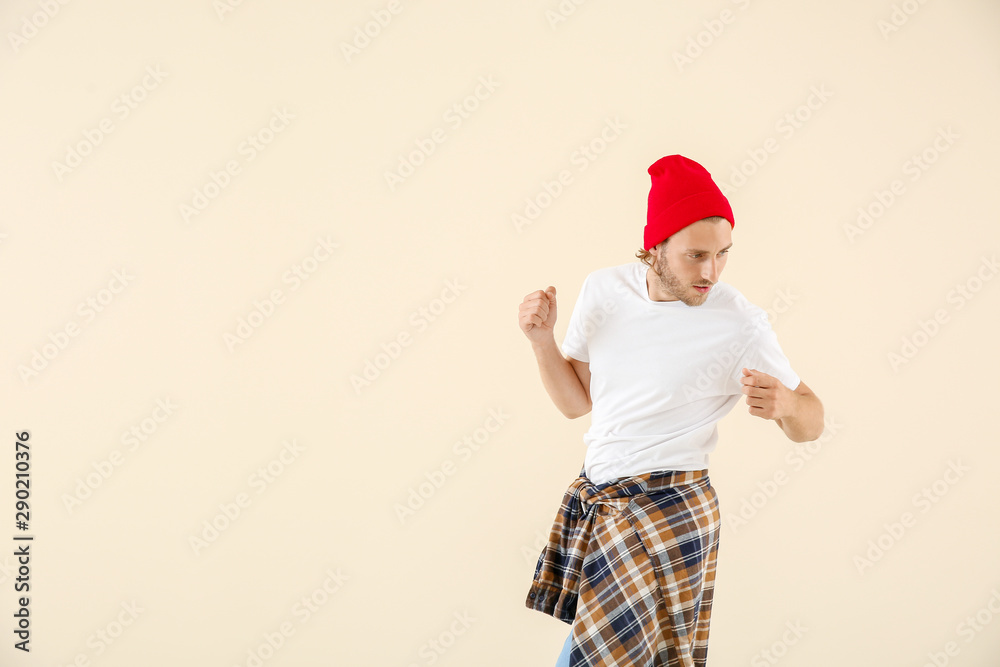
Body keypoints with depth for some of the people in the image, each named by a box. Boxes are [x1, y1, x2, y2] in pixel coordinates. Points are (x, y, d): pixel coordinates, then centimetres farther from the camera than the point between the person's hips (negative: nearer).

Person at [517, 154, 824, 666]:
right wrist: (541, 339, -10)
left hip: (665, 515, -5)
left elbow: (810, 425, -5)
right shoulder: (604, 288, -2)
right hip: (592, 498, 5)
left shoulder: (740, 326, -15)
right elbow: (576, 401, 7)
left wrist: (785, 403, -27)